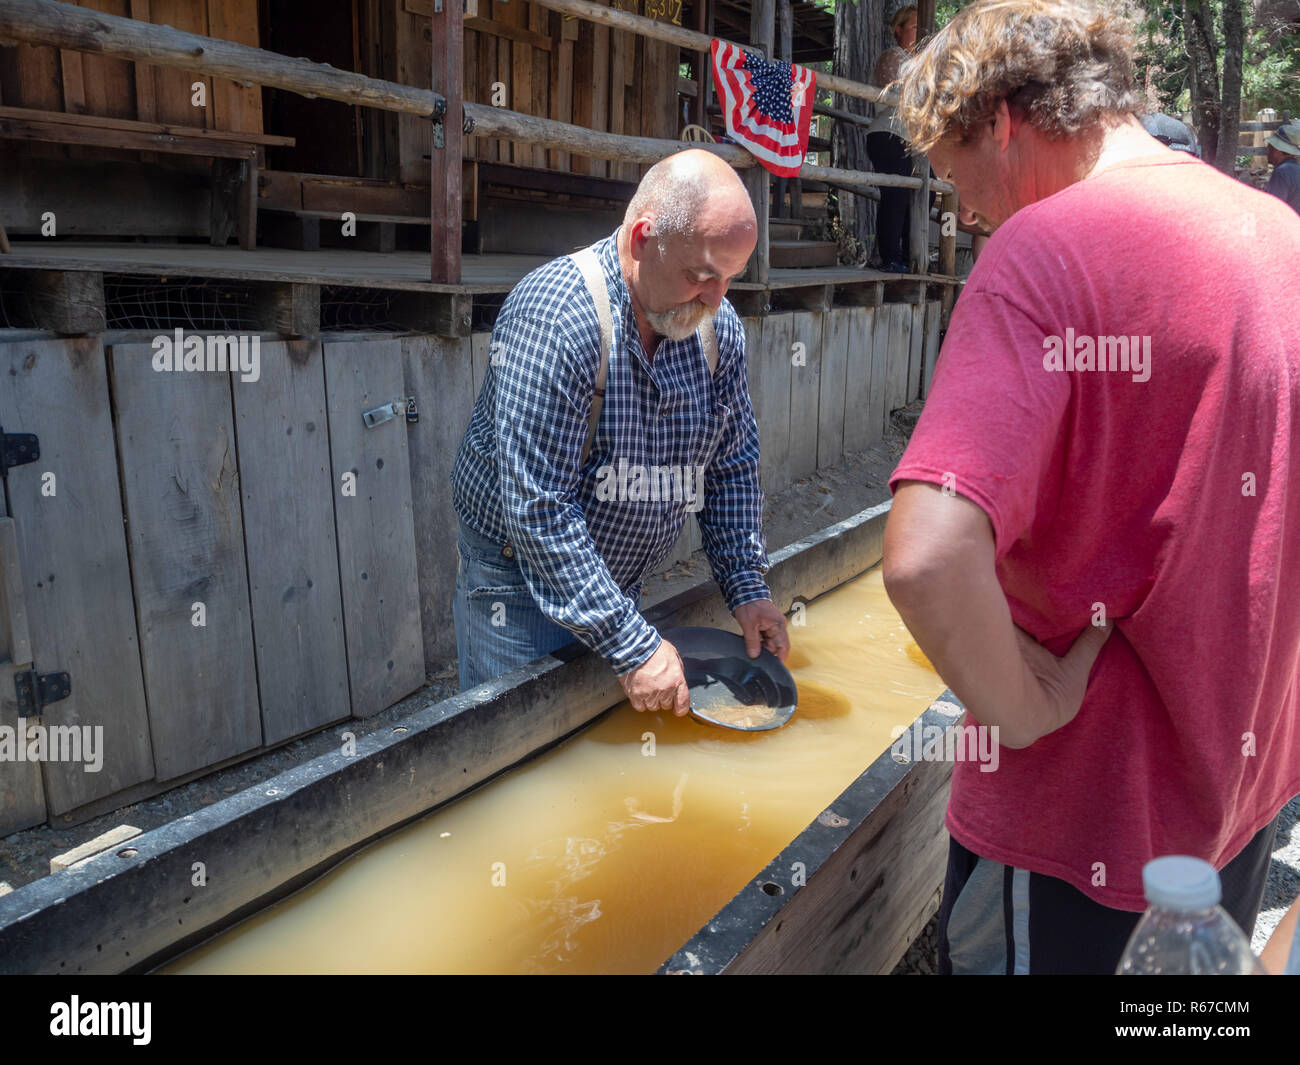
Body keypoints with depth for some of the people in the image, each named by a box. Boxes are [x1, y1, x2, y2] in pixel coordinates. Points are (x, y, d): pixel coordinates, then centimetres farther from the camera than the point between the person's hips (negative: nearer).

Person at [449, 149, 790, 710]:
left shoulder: (718, 325, -5)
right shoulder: (555, 314, -27)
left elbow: (732, 466, 6)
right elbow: (538, 509, -30)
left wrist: (746, 587, -4)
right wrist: (631, 645, -30)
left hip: (619, 582, 6)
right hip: (521, 579, -6)